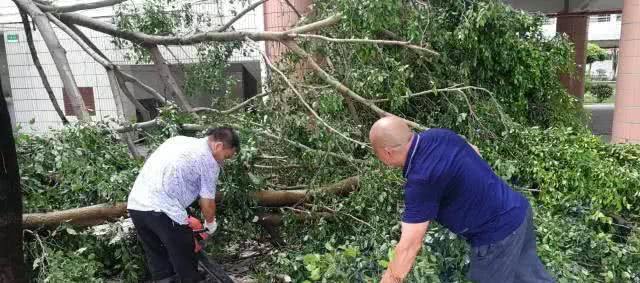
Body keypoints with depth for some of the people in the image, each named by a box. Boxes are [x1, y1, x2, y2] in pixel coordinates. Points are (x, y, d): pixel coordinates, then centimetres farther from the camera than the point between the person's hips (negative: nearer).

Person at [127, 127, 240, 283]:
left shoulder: (179, 139, 21)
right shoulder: (209, 161, 1)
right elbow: (207, 203, 5)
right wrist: (210, 223, 27)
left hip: (135, 204, 8)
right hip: (163, 211, -7)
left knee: (156, 258, 21)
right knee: (185, 261, 11)